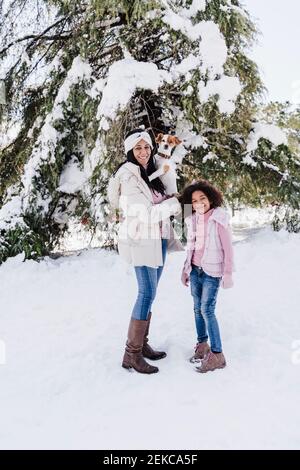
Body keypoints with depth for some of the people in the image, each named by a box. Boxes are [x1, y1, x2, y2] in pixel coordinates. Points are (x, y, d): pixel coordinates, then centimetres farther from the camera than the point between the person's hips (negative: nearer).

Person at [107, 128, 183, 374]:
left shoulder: (151, 173, 14)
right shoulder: (128, 176, -12)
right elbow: (144, 213, -18)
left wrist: (170, 237, 15)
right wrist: (173, 204, -9)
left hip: (157, 240, 8)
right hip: (141, 241, -8)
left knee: (149, 293, 11)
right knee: (147, 293, -9)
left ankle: (142, 344, 21)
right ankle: (132, 354, -1)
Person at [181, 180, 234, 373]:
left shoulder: (219, 219, -11)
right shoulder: (193, 220, 6)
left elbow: (228, 248, -10)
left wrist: (228, 274, -13)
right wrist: (186, 269, 17)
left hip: (212, 272, -6)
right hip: (195, 271, 6)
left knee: (207, 310, -10)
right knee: (198, 308, 9)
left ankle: (217, 355, -3)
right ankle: (202, 345, 22)